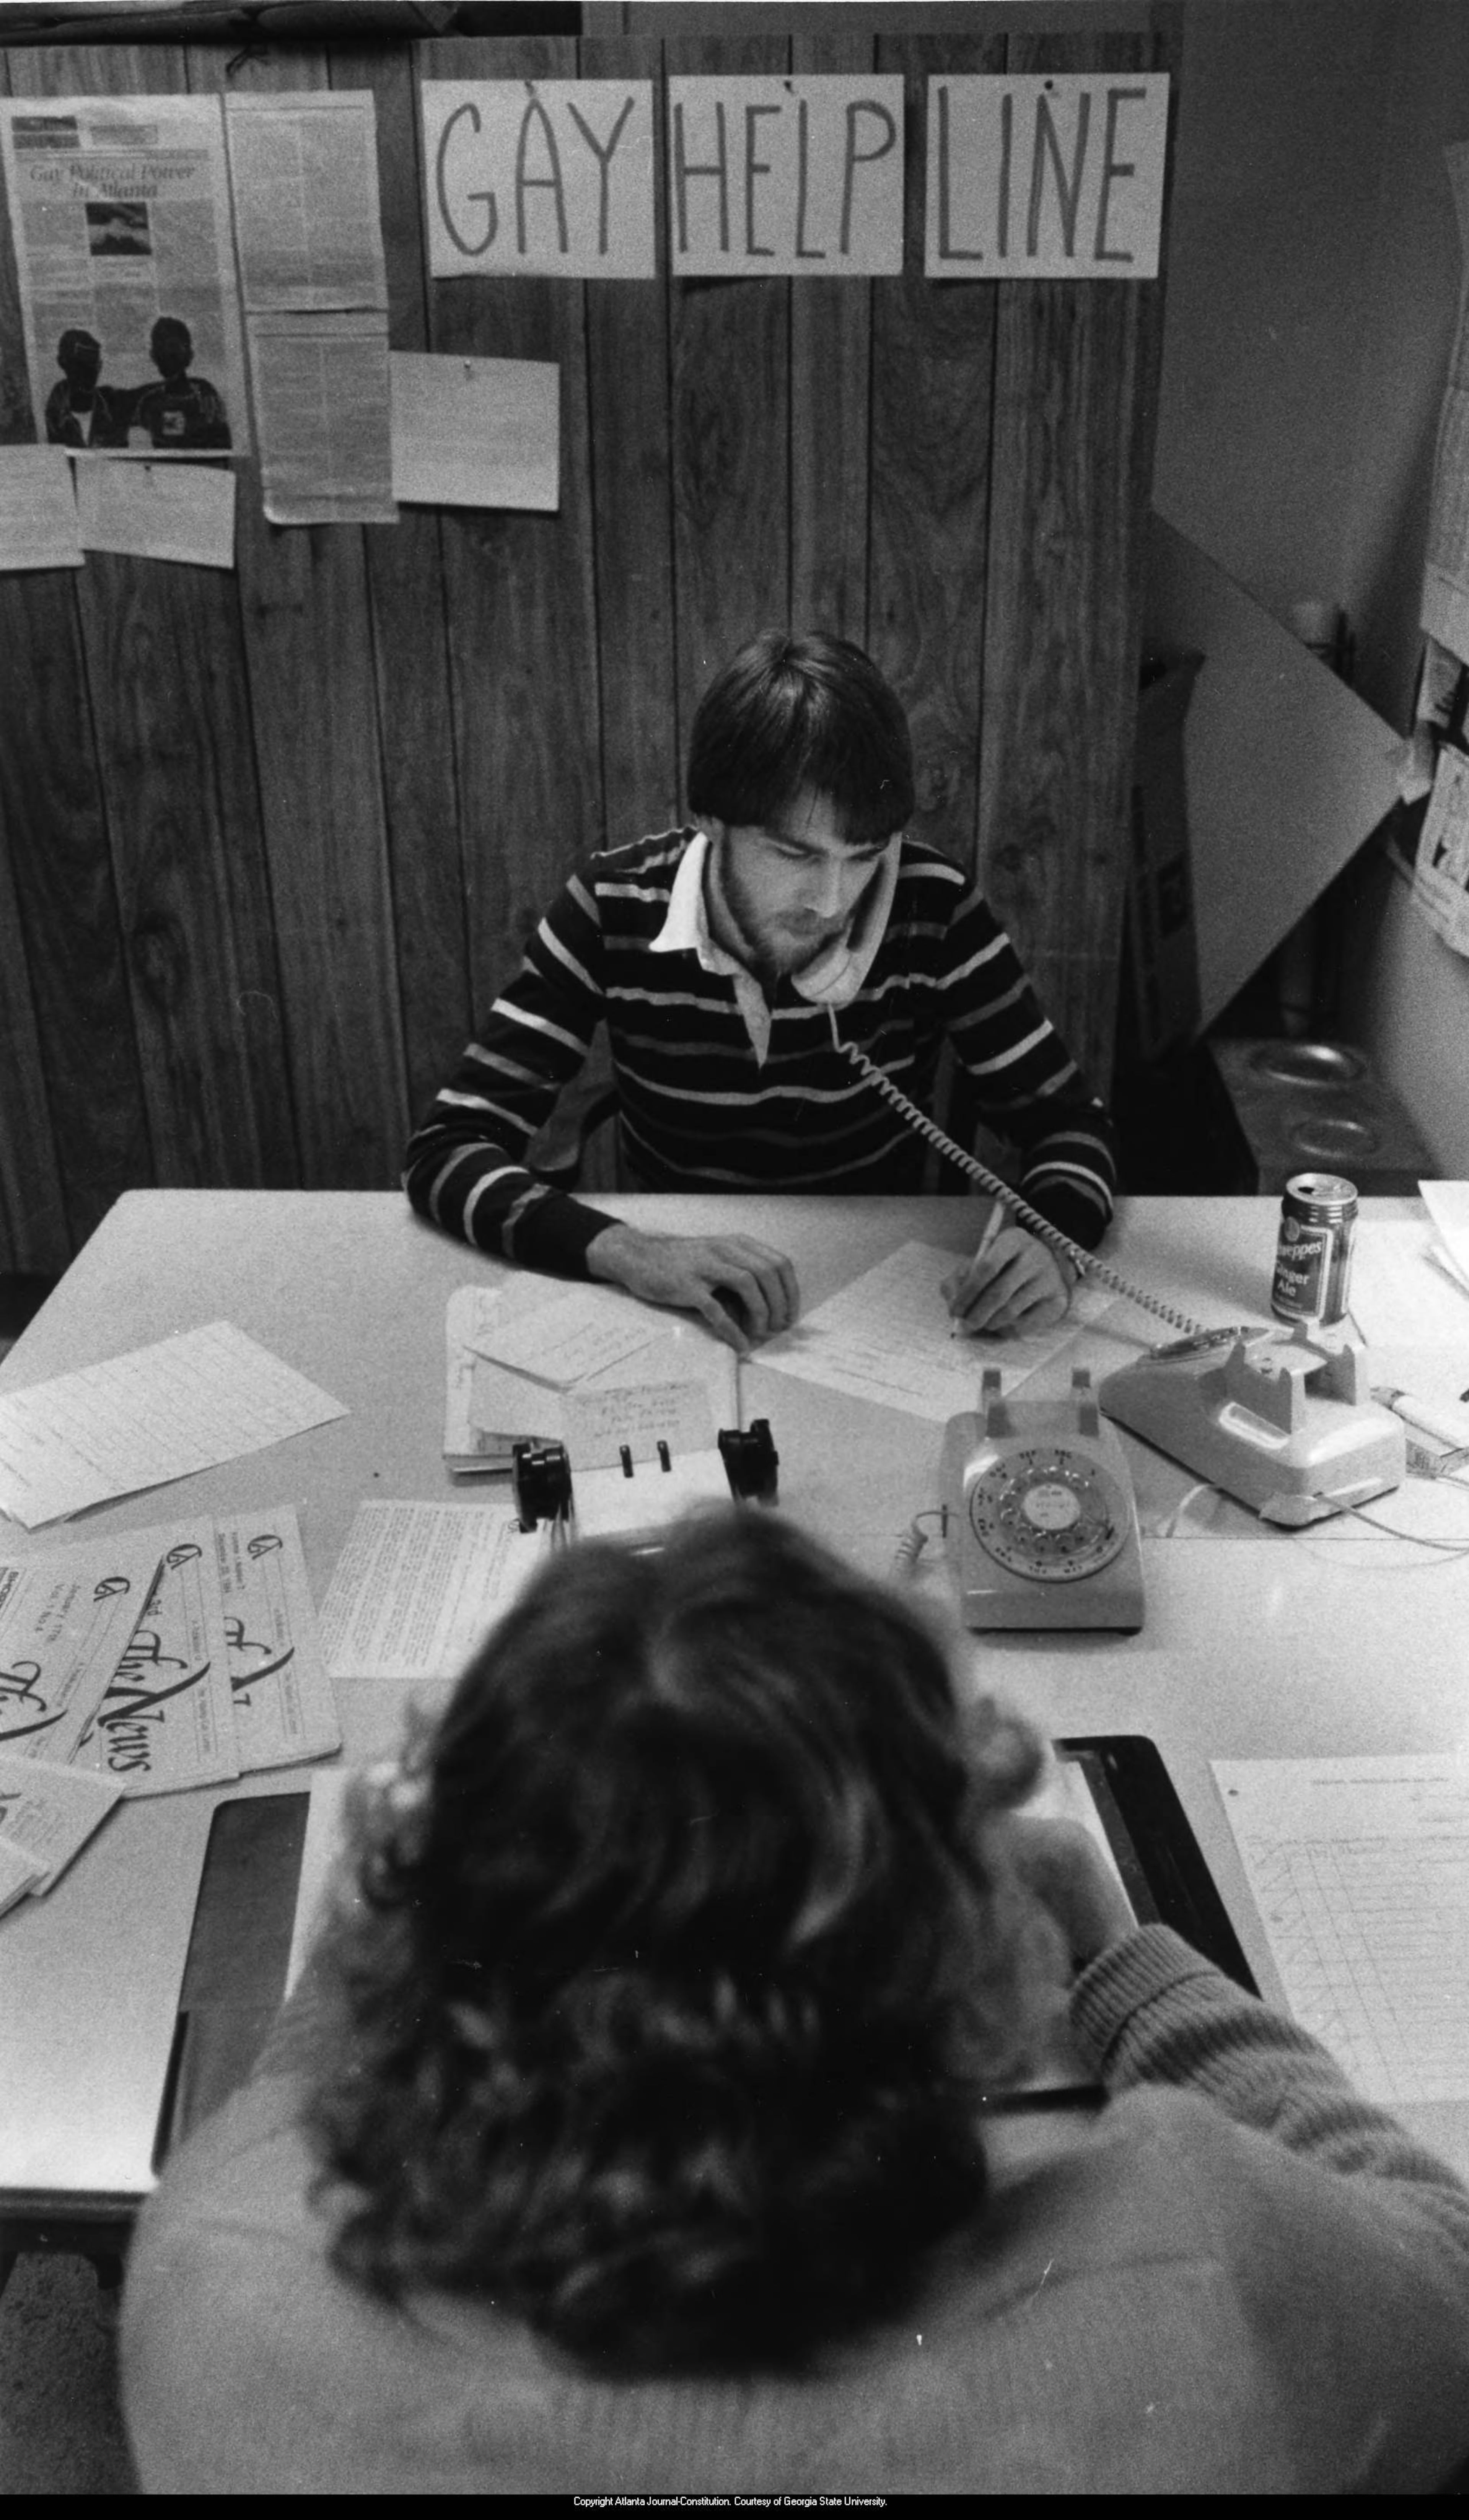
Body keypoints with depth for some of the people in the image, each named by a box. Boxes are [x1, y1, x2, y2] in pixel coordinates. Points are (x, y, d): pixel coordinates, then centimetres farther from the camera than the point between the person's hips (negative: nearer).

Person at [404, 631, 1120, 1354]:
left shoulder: (933, 910, -14)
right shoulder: (613, 910, -15)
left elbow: (1069, 1123, -6)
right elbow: (446, 1148, -18)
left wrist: (1050, 1240, -30)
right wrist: (627, 1252, -36)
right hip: (678, 1314, 0)